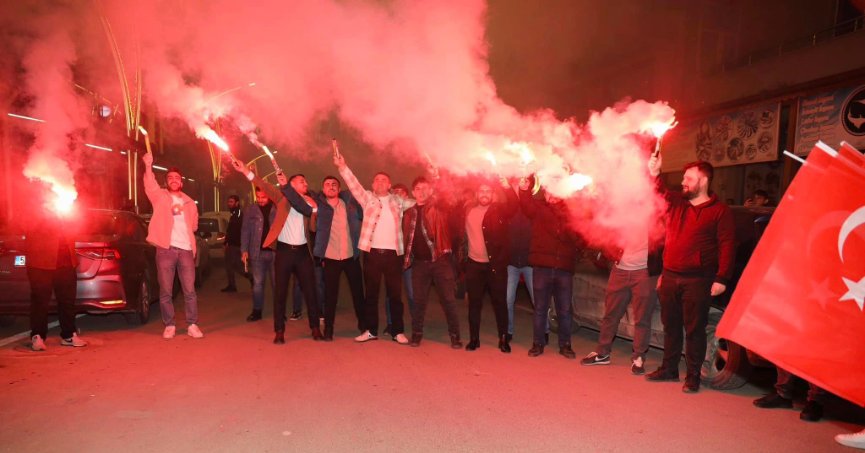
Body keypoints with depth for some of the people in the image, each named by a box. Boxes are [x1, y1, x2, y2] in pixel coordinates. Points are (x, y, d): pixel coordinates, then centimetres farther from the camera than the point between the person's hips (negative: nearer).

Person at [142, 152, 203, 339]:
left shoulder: (189, 202, 19)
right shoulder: (160, 196, 8)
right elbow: (150, 186, -12)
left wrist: (182, 216, 2)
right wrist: (148, 166, -27)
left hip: (186, 249, 2)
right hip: (166, 248, -2)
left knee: (189, 290, 0)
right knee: (165, 291, 2)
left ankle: (192, 325, 5)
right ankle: (169, 326, 11)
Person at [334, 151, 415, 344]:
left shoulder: (398, 201, 13)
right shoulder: (368, 198, 9)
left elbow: (417, 202, 17)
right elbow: (354, 184, -2)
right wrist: (342, 167, -14)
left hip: (393, 253, 1)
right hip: (372, 252, 0)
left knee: (395, 294, 6)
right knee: (371, 294, 8)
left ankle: (398, 331, 14)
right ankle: (371, 330, 18)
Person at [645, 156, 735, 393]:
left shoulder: (720, 211, -3)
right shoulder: (676, 202, 13)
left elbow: (726, 246, -8)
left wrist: (721, 278, -16)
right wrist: (654, 175, -6)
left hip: (697, 280, -5)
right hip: (669, 277, 6)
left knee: (694, 329, 0)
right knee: (670, 326, 13)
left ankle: (693, 376, 11)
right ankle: (669, 369, 25)